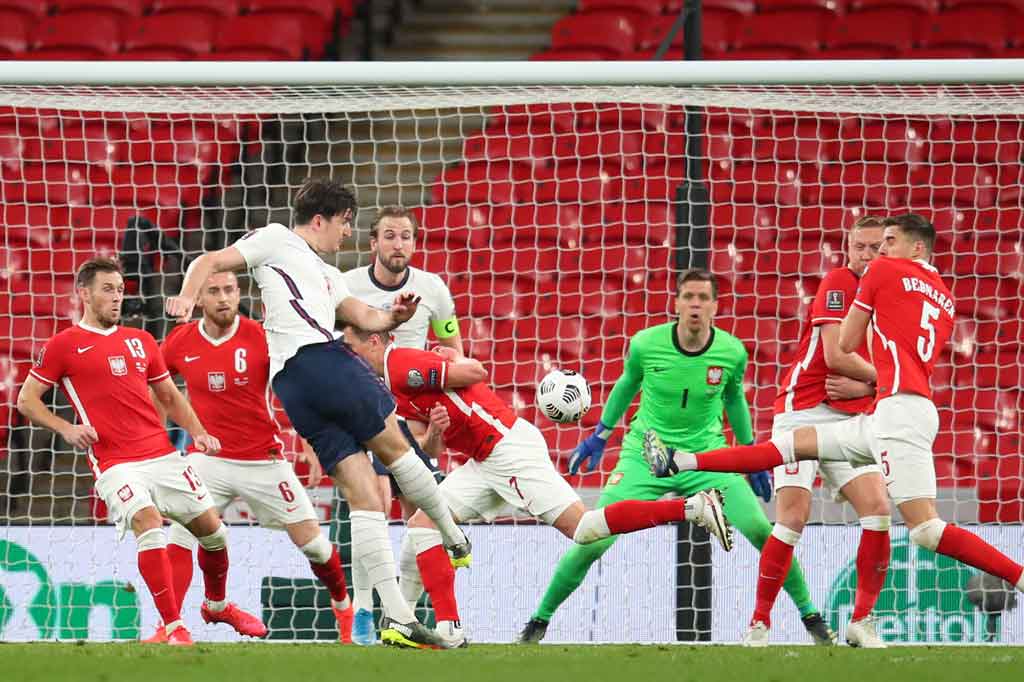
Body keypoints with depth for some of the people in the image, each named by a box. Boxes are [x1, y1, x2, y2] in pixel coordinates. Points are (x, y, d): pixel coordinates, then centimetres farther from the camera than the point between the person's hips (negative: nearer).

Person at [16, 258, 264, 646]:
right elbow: (26, 399, 4)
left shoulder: (140, 341, 16)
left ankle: (217, 606, 33)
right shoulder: (64, 345, 1)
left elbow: (170, 397, 24)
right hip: (115, 464, -5)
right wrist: (65, 428, -11)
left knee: (212, 529, 6)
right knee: (149, 525, -27)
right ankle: (174, 628, -21)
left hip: (163, 454, 5)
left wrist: (197, 432, 8)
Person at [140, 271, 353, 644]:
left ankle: (344, 606, 29)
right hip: (209, 459, 1)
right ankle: (169, 628, -12)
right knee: (178, 537, -16)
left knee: (310, 539, 3)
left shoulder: (260, 337, -11)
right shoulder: (179, 342, -4)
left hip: (263, 460, -1)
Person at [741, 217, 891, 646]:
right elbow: (836, 356, -17)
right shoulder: (838, 282, -8)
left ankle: (862, 620, -1)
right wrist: (880, 378, -2)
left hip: (853, 419, 6)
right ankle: (759, 622, -3)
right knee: (793, 517, -13)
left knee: (877, 509, -10)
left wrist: (859, 387, -10)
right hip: (805, 411, -6)